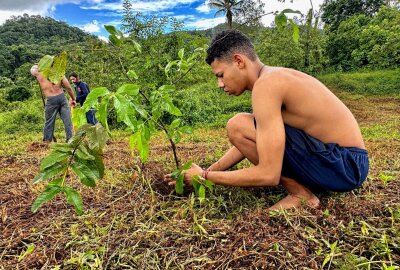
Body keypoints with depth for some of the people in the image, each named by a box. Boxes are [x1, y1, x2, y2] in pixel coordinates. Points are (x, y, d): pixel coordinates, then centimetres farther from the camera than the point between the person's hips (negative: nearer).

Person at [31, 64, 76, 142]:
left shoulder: (39, 73, 0)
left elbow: (33, 69, 25)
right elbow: (68, 87, 1)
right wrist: (73, 99, 9)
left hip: (51, 100, -1)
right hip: (62, 97, 1)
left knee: (49, 122, 9)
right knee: (67, 121, 3)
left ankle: (46, 142, 18)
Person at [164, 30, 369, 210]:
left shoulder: (265, 85, -21)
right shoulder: (274, 78, 10)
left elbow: (268, 175, -24)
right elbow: (247, 143, 16)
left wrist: (205, 176, -12)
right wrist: (206, 171, 13)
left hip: (343, 164, -9)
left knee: (238, 127, -19)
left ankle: (300, 193, -4)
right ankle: (303, 186, 11)